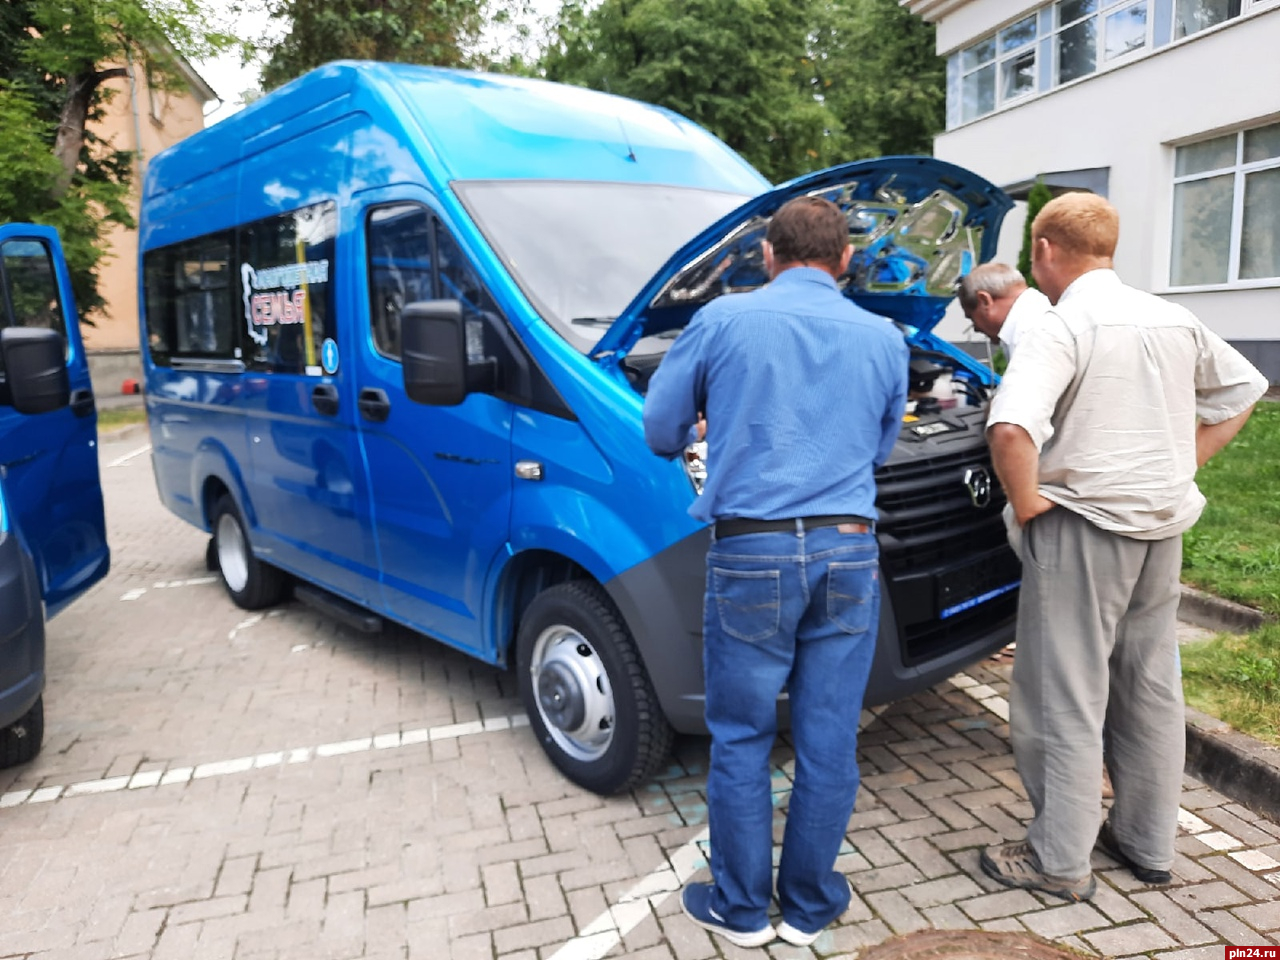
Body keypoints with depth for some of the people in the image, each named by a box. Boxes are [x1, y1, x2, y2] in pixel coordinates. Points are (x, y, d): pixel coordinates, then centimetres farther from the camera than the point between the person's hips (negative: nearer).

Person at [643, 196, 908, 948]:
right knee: (829, 742, 12)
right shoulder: (884, 338, 8)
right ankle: (810, 908, 29)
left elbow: (661, 430, 5)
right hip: (848, 553, 3)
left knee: (741, 740, 12)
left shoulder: (722, 321, 0)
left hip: (751, 552, -2)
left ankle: (741, 909, 26)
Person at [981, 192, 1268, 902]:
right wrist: (1182, 465, 17)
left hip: (1082, 524, -7)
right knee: (1151, 690, 17)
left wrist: (1026, 500, -15)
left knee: (1066, 699, 2)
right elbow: (1242, 390, 24)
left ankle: (1059, 860, 13)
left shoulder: (1062, 327, -15)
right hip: (1162, 525, 8)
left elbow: (1011, 428, -31)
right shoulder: (1174, 321, 10)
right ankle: (1148, 843, 31)